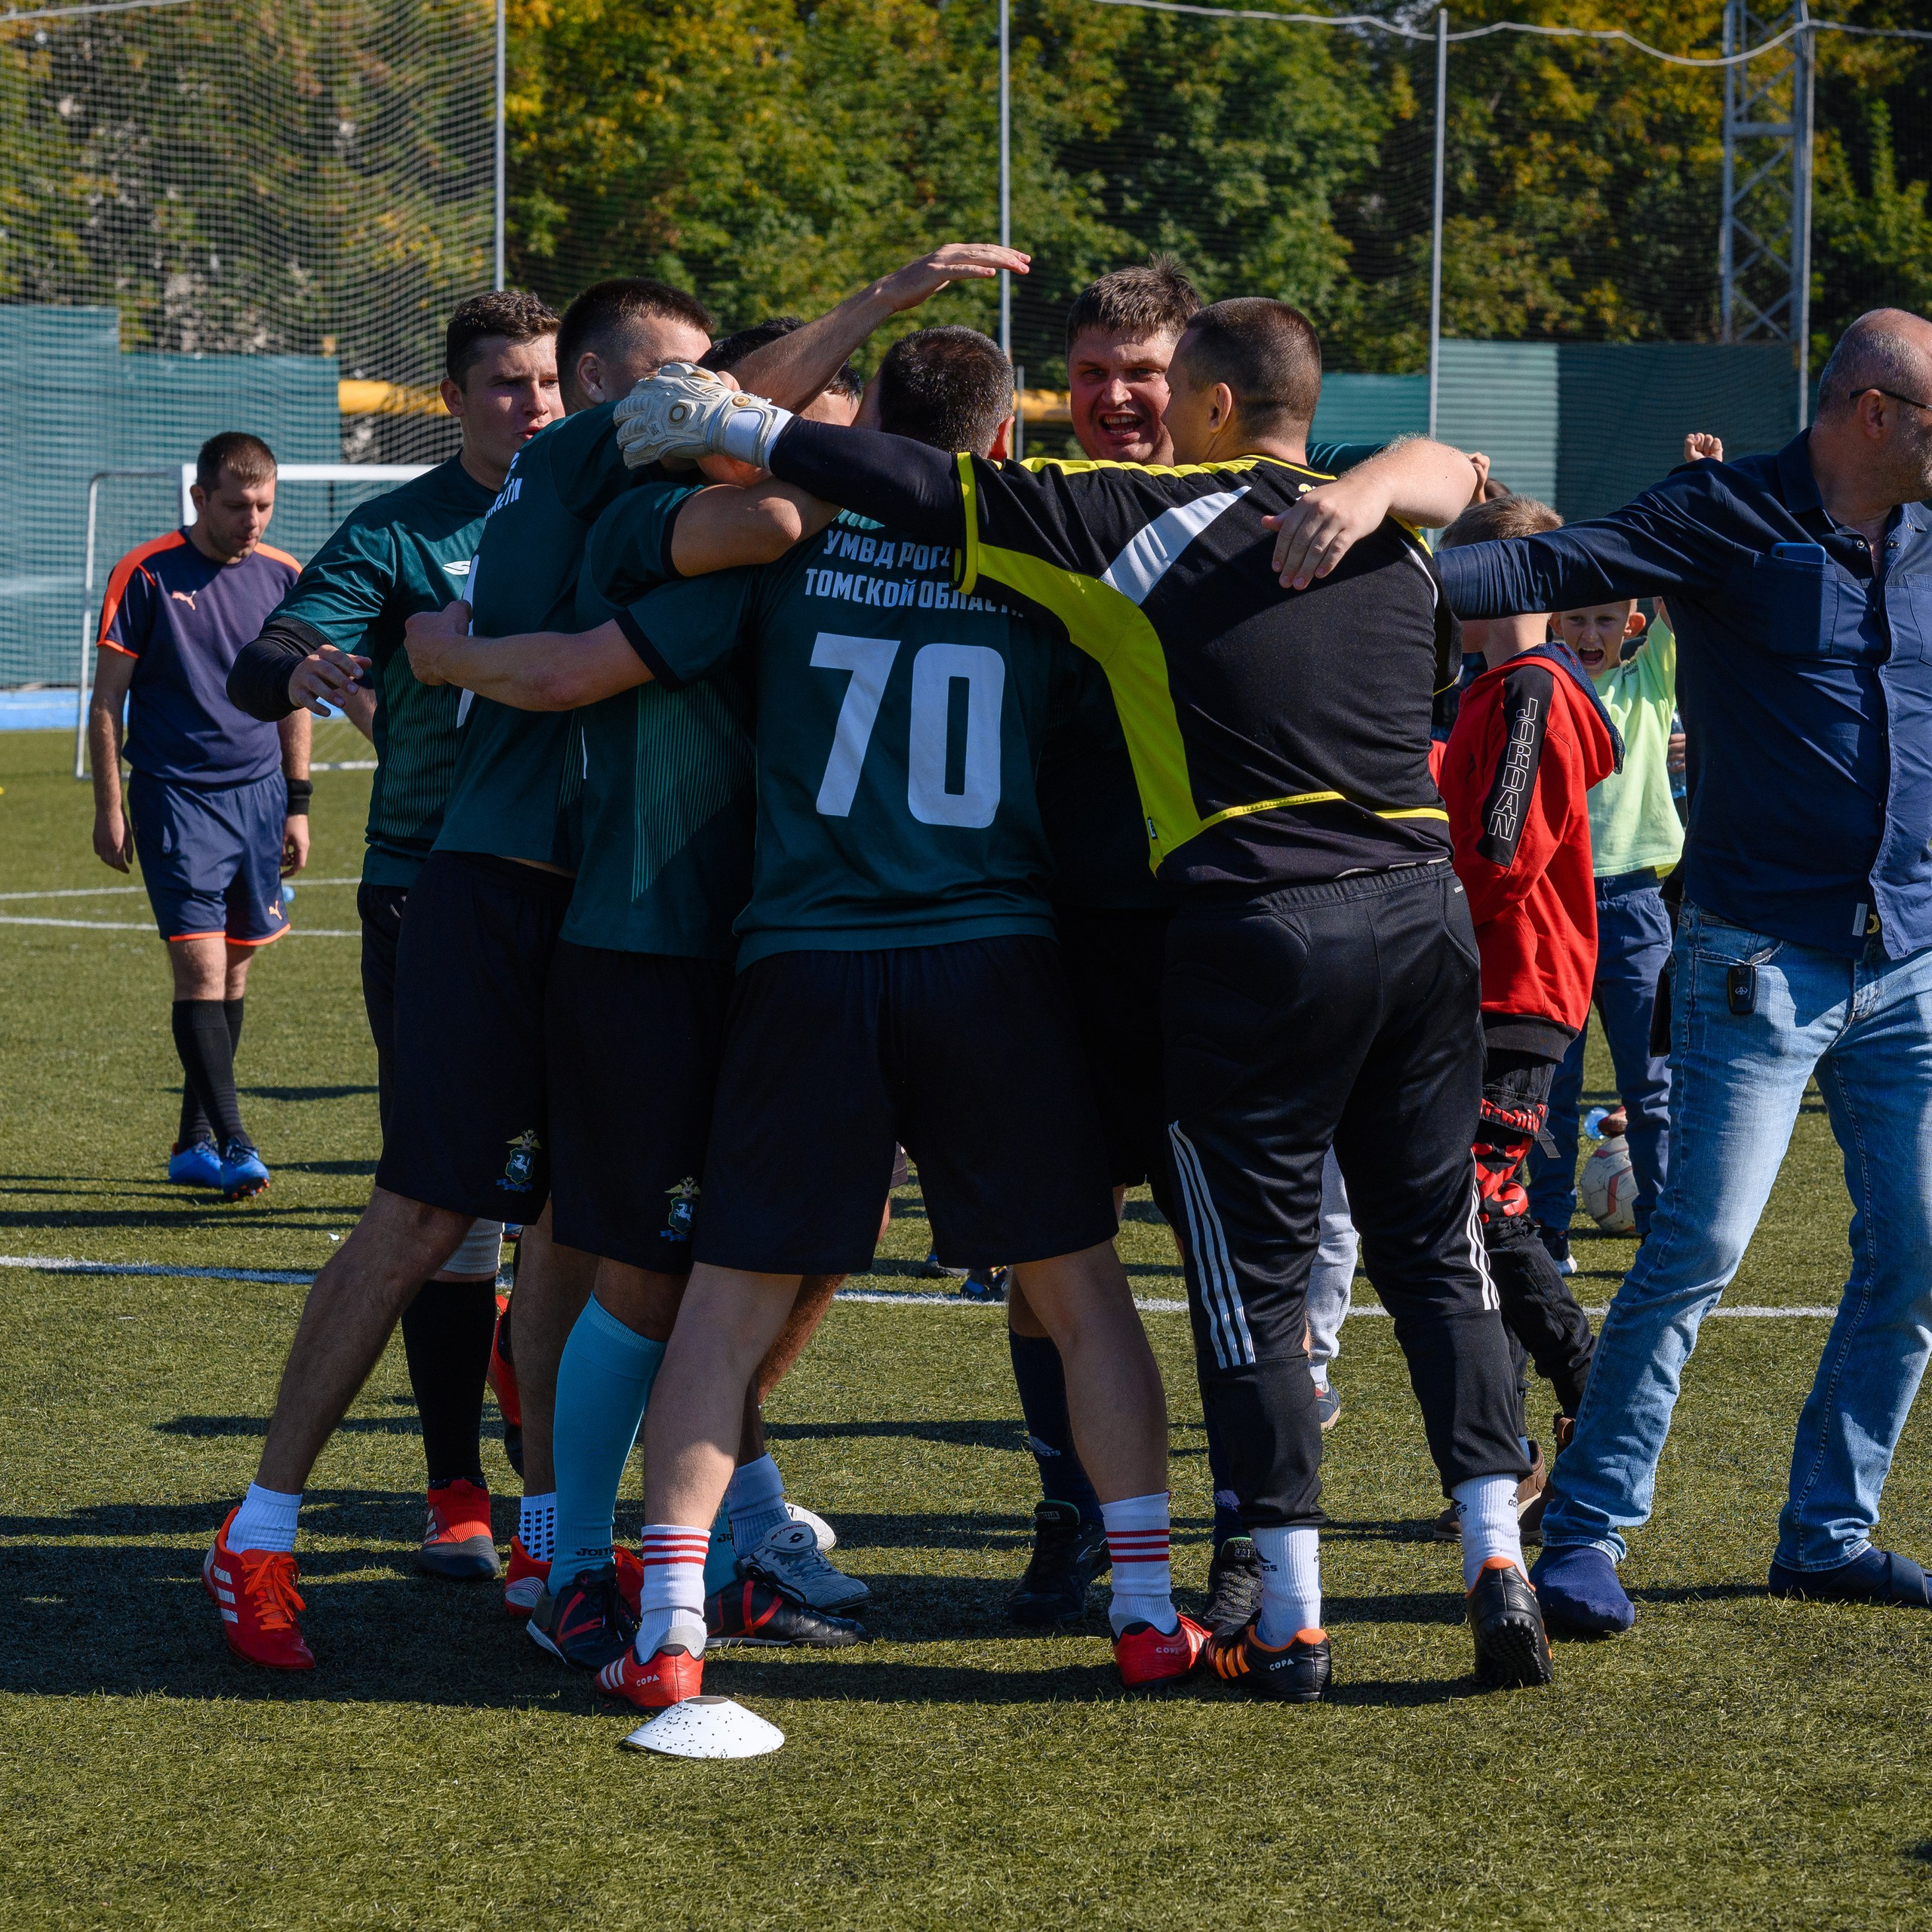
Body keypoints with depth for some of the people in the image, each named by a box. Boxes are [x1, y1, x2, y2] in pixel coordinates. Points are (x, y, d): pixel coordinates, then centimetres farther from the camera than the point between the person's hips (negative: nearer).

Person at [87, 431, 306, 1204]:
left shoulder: (282, 578, 6)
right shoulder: (146, 575, -6)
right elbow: (108, 698, -1)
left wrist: (297, 806, 14)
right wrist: (110, 807, -4)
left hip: (259, 793, 4)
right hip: (176, 796, -4)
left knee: (234, 969, 7)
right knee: (199, 966, -12)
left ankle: (194, 1143, 16)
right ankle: (234, 1145, -14)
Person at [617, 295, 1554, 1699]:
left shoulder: (1147, 522, -2)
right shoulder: (1398, 544, 12)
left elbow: (934, 494, -3)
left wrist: (738, 424, 5)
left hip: (1258, 934, -4)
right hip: (1423, 913, 4)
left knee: (1255, 1277, 3)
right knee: (1436, 1251, 11)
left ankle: (1291, 1620, 3)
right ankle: (1499, 1557, 1)